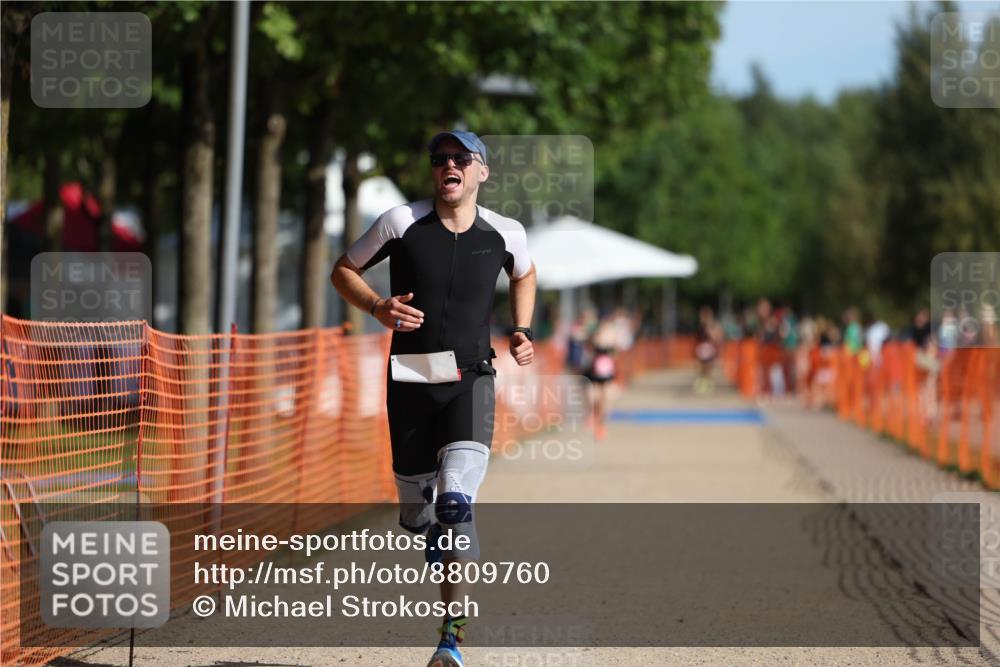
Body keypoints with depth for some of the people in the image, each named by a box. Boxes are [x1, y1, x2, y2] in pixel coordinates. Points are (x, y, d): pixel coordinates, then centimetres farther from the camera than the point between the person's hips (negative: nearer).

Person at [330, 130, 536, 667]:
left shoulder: (505, 234, 1)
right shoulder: (401, 223, -3)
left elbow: (524, 275, 24)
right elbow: (343, 271, 7)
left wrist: (521, 332, 8)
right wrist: (377, 307, -11)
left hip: (471, 382, -1)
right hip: (410, 381, 1)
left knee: (455, 503, -19)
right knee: (416, 514, 8)